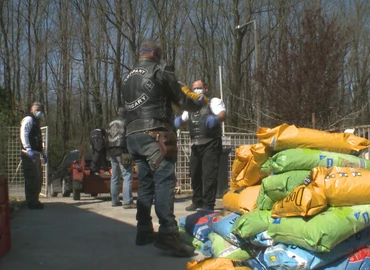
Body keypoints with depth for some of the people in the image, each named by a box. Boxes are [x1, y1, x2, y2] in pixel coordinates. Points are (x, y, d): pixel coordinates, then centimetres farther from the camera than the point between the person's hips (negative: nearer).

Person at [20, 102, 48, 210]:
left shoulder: (36, 122, 25)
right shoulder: (28, 120, -6)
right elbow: (23, 135, -20)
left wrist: (43, 153, 27)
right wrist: (29, 150, -29)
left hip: (35, 155, 10)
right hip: (29, 155, -10)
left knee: (38, 179, 14)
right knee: (32, 179, -10)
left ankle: (34, 201, 23)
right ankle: (32, 203, -6)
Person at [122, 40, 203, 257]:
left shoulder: (128, 79, 24)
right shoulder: (161, 70, 3)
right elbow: (180, 99, 7)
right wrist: (199, 104, 26)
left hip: (133, 135, 8)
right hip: (154, 134, -8)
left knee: (145, 183, 12)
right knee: (164, 180, -15)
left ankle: (144, 231, 13)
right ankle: (168, 234, -24)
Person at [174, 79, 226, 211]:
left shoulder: (214, 102, -1)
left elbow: (223, 114, -19)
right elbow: (183, 118, 14)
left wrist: (215, 118, -43)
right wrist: (178, 120, -12)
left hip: (211, 144, -7)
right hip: (196, 145, 7)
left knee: (209, 174, -10)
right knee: (195, 173, 12)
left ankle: (208, 204, -6)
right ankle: (197, 201, 26)